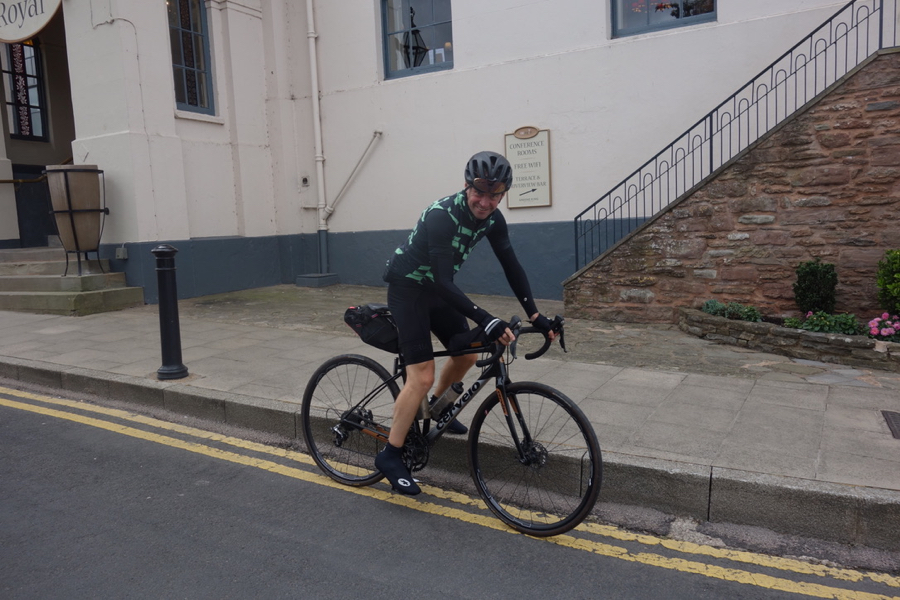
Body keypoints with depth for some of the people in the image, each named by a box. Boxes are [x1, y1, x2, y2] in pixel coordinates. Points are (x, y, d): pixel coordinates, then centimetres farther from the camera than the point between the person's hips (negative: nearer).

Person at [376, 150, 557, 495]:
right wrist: (485, 320, -46)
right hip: (407, 287, -8)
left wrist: (534, 314, -10)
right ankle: (390, 455, -1)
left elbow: (511, 266, -3)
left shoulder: (491, 218, -8)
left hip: (436, 288, 8)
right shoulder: (441, 216, -31)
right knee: (423, 375, -14)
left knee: (467, 354, 13)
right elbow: (443, 281, -37)